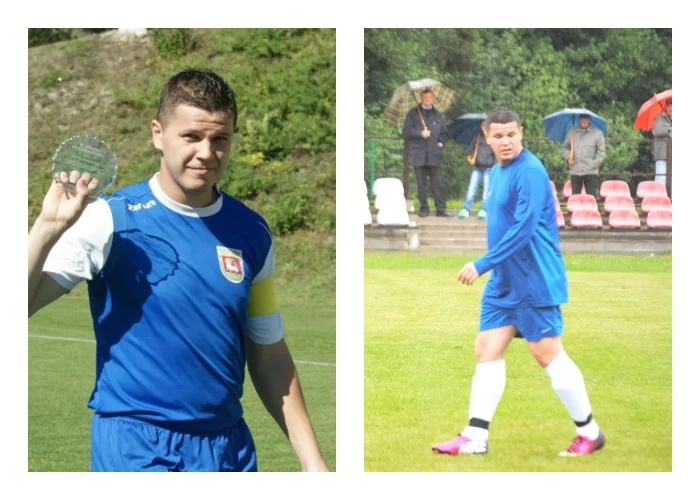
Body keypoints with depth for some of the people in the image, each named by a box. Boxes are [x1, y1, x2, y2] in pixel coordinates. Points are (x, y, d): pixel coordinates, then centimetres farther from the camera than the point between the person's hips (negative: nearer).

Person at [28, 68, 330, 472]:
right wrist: (49, 226, -30)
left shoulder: (251, 233, 5)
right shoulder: (111, 220, -7)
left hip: (230, 448, 4)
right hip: (135, 449, -4)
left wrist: (311, 458, 8)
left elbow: (269, 356, 12)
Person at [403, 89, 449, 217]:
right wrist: (420, 133, -11)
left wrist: (441, 143, 6)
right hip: (419, 154, -1)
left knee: (438, 182, -5)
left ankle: (441, 209, -4)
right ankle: (424, 208, 8)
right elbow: (406, 131, 1)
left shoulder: (438, 116, 16)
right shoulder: (413, 114, 8)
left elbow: (444, 133, 24)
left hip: (435, 154, 1)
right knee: (421, 183, 1)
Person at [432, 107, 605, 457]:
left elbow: (524, 228, -24)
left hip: (534, 282, -9)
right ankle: (475, 437, 5)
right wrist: (490, 268, 18)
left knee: (547, 353, -3)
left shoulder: (529, 172, -16)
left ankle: (589, 432, 10)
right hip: (503, 282, 9)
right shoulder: (496, 172, 12)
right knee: (487, 349, 4)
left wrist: (482, 264, -24)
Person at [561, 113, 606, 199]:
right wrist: (568, 157, 0)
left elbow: (601, 152, 0)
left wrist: (594, 164, -10)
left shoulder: (597, 133, 0)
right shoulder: (572, 132, 9)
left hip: (591, 172, -3)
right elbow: (565, 147, 18)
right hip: (575, 172, 3)